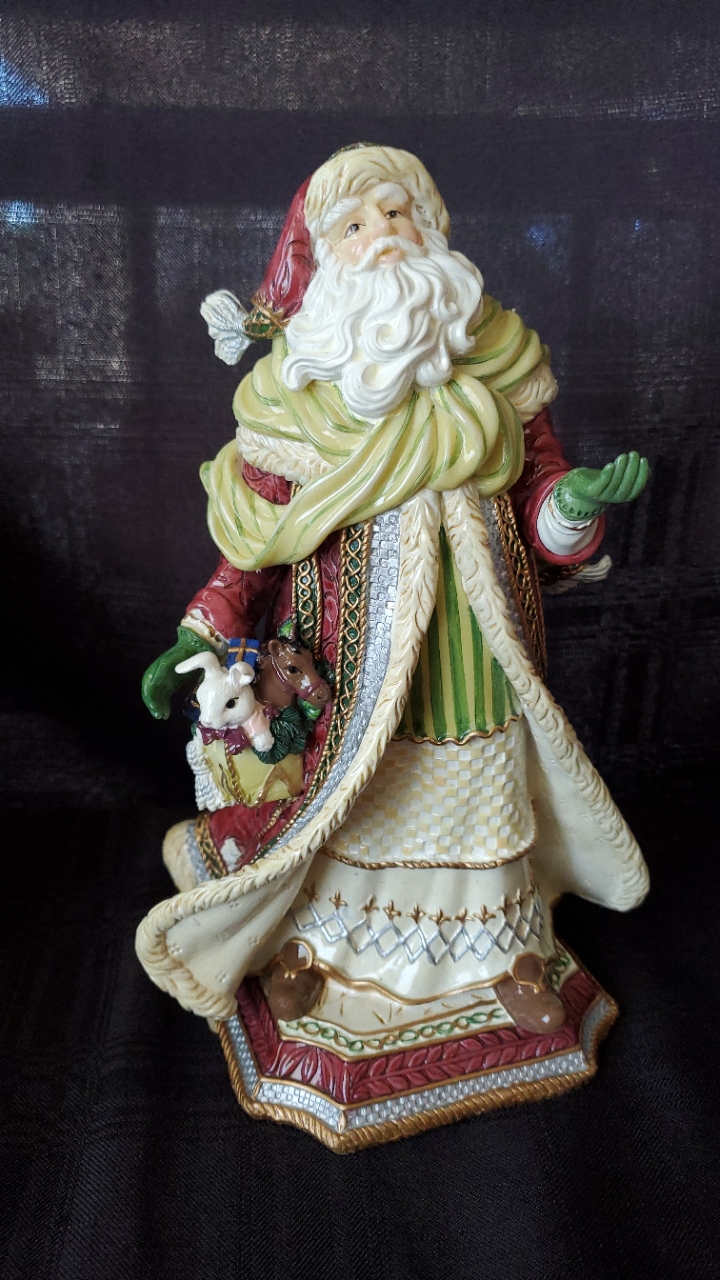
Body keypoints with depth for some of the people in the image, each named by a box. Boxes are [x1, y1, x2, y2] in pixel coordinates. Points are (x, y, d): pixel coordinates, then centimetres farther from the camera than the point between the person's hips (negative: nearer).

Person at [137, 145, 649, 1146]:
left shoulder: (497, 366, 1)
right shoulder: (295, 390, -6)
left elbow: (539, 513, 2)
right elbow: (255, 537, -1)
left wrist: (582, 499, -19)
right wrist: (199, 637, -9)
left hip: (477, 643, 2)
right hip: (353, 650, -1)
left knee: (480, 793, 15)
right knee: (336, 797, 12)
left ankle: (499, 947, 42)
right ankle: (313, 937, 42)